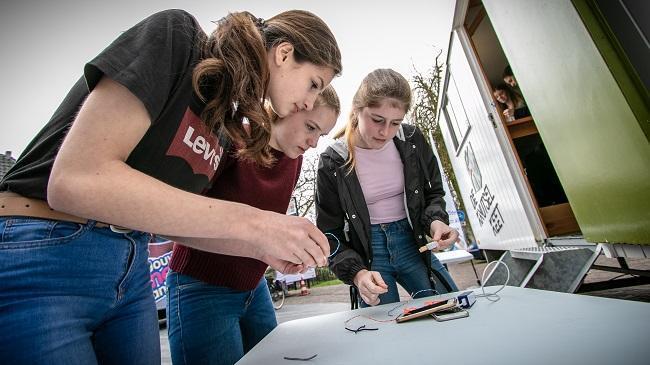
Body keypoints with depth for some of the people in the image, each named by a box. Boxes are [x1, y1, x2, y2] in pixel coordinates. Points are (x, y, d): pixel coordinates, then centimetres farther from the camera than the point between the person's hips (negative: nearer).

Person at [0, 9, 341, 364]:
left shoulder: (225, 121, 4)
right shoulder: (175, 34, -16)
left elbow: (170, 216, 7)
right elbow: (74, 181, -26)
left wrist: (261, 247, -2)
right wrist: (250, 222, -27)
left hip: (130, 269, 7)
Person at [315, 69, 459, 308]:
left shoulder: (412, 140, -6)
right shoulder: (333, 162, -15)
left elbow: (433, 192, 7)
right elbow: (329, 233, -9)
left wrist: (436, 222, -14)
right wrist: (357, 273, -23)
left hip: (412, 242, 3)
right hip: (367, 253, -2)